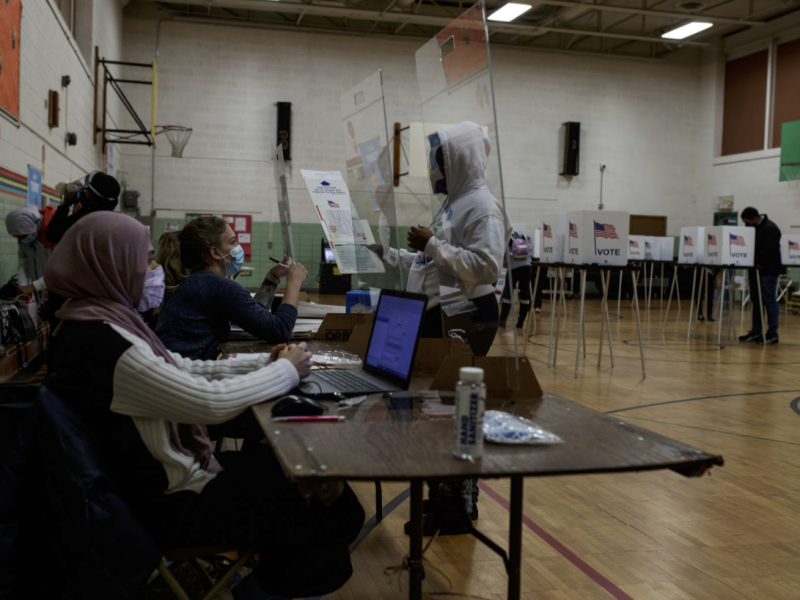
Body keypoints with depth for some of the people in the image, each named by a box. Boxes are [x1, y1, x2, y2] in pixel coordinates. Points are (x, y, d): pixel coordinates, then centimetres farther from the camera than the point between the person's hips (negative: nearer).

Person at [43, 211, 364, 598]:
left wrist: (266, 362, 2)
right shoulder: (102, 343, -29)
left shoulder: (100, 321, 1)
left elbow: (183, 372, 10)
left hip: (168, 476, 9)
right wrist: (287, 371, -14)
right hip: (172, 504, -9)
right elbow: (213, 402, -30)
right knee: (331, 509, -1)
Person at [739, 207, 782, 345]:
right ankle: (756, 331, 16)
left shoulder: (770, 229, -14)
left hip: (768, 270, -8)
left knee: (769, 300, -6)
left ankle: (772, 334, -3)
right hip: (755, 269, 8)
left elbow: (767, 251, -21)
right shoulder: (750, 228, 12)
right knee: (755, 300, 10)